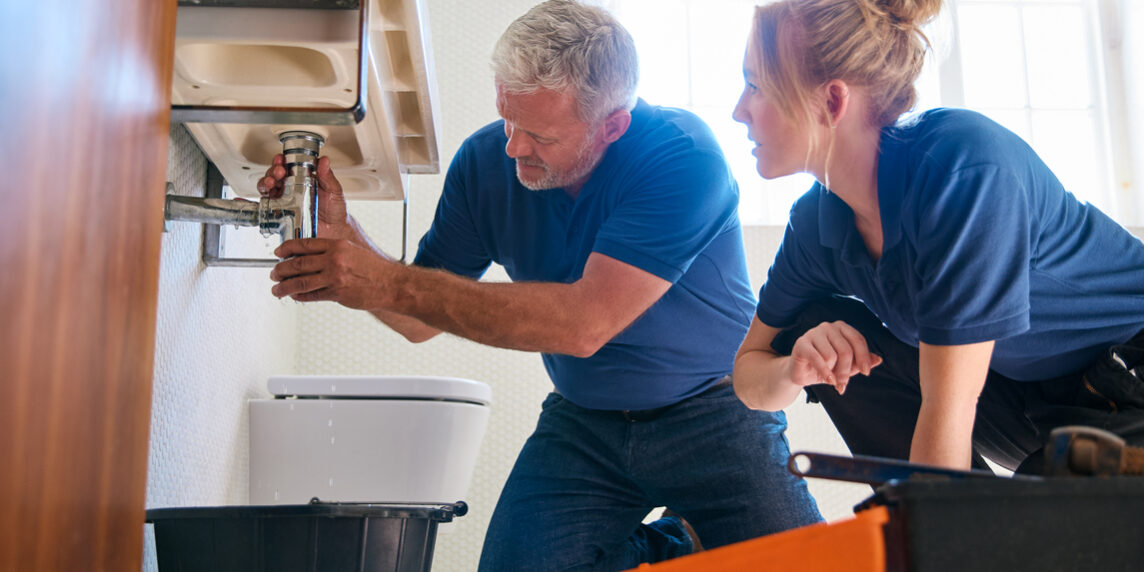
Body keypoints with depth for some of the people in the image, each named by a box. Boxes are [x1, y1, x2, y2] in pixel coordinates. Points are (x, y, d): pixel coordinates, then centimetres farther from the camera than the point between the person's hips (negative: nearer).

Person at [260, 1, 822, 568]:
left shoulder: (681, 155, -23)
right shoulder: (485, 160, -7)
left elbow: (584, 323, -34)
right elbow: (421, 321, 0)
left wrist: (391, 284, -35)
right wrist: (342, 235, -19)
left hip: (710, 413, -3)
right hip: (582, 420, 4)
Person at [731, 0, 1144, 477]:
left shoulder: (963, 165, -31)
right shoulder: (815, 222, -8)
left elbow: (948, 408, -29)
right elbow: (749, 376, 1)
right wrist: (795, 369, -22)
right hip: (1032, 396, 7)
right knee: (820, 328, -8)